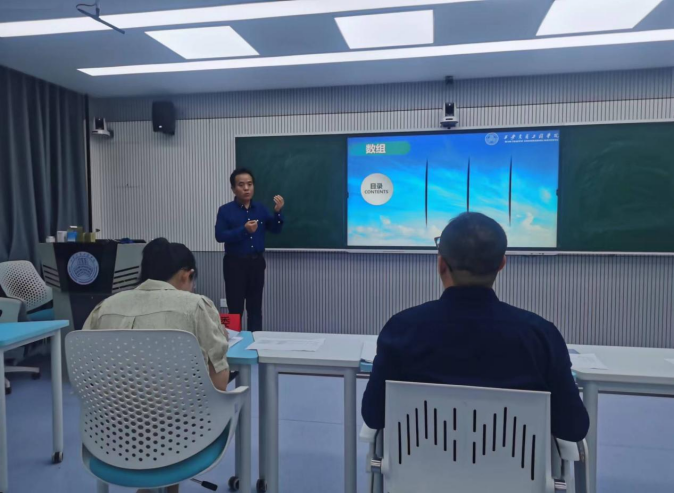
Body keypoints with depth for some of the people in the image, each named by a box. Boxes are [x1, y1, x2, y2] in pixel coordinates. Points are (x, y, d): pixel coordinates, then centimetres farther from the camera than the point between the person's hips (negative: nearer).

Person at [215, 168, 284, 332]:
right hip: (235, 263, -4)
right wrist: (244, 230, -24)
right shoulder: (225, 210, -6)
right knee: (235, 308, 0)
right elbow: (220, 236, -14)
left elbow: (275, 229, 3)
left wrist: (278, 212, -14)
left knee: (255, 307, 12)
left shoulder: (260, 208, 6)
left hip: (257, 262, 4)